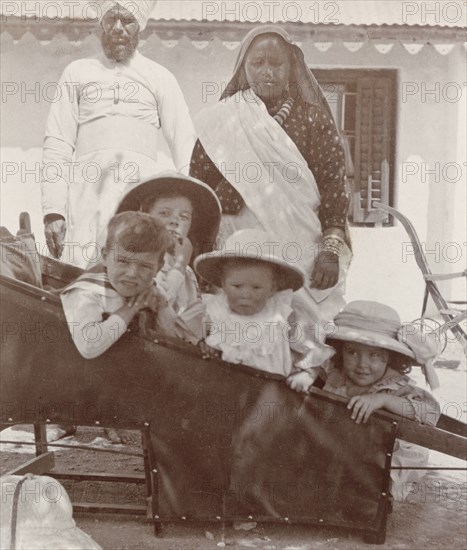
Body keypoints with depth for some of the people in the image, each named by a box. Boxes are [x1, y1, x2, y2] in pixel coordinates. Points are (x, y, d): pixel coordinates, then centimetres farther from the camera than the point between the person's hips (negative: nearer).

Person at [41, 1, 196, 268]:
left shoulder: (160, 77, 17)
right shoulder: (78, 72, 19)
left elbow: (184, 144, 11)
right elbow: (58, 144, 12)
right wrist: (53, 210, 0)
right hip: (87, 186, 1)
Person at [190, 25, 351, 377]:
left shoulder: (314, 120, 7)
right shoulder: (221, 122, 9)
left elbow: (334, 189, 2)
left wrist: (331, 251, -7)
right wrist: (220, 198, -11)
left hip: (302, 259, 0)